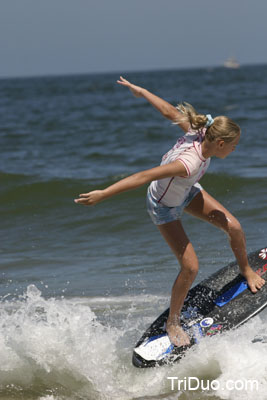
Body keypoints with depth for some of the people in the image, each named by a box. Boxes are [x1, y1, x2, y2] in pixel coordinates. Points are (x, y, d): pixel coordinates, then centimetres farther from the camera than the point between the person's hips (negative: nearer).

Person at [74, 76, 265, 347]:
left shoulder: (200, 130, -23)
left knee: (234, 227, 1)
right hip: (164, 206, -8)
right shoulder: (190, 163, -44)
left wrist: (140, 91, 4)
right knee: (190, 267, -10)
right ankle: (172, 323, 12)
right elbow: (144, 177, -45)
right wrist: (103, 194, -45)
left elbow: (168, 110, -10)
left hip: (187, 192, 8)